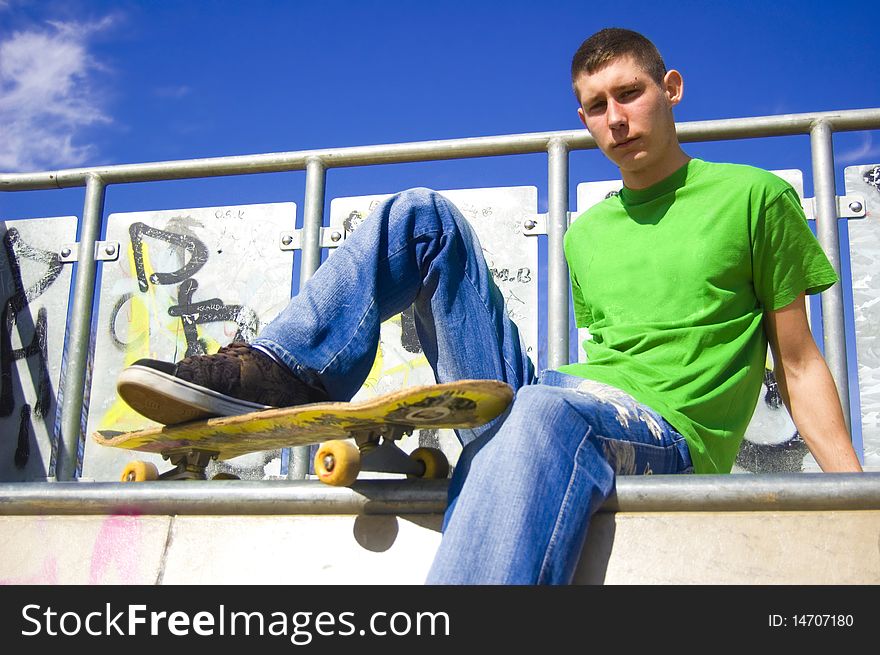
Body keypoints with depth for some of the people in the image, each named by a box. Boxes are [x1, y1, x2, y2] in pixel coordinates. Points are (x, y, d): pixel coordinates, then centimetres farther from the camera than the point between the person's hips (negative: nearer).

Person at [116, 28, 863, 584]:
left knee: (551, 413, -45)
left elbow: (798, 364, 6)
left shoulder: (756, 198, 7)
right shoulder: (587, 234, 21)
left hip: (663, 435, -5)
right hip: (565, 398, 5)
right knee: (421, 215, -2)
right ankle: (278, 377, -16)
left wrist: (856, 487, -6)